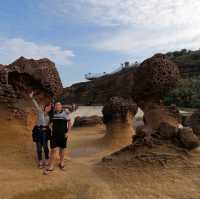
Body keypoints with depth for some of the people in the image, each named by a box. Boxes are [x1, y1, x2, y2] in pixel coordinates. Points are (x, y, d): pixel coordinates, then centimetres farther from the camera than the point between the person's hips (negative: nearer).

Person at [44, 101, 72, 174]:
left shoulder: (66, 113, -5)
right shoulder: (52, 114, 5)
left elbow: (69, 123, -3)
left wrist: (68, 132, -11)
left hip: (63, 135, -1)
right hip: (55, 134, 1)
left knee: (62, 149, 12)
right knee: (53, 150, -2)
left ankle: (61, 163, 31)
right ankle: (51, 167, 5)